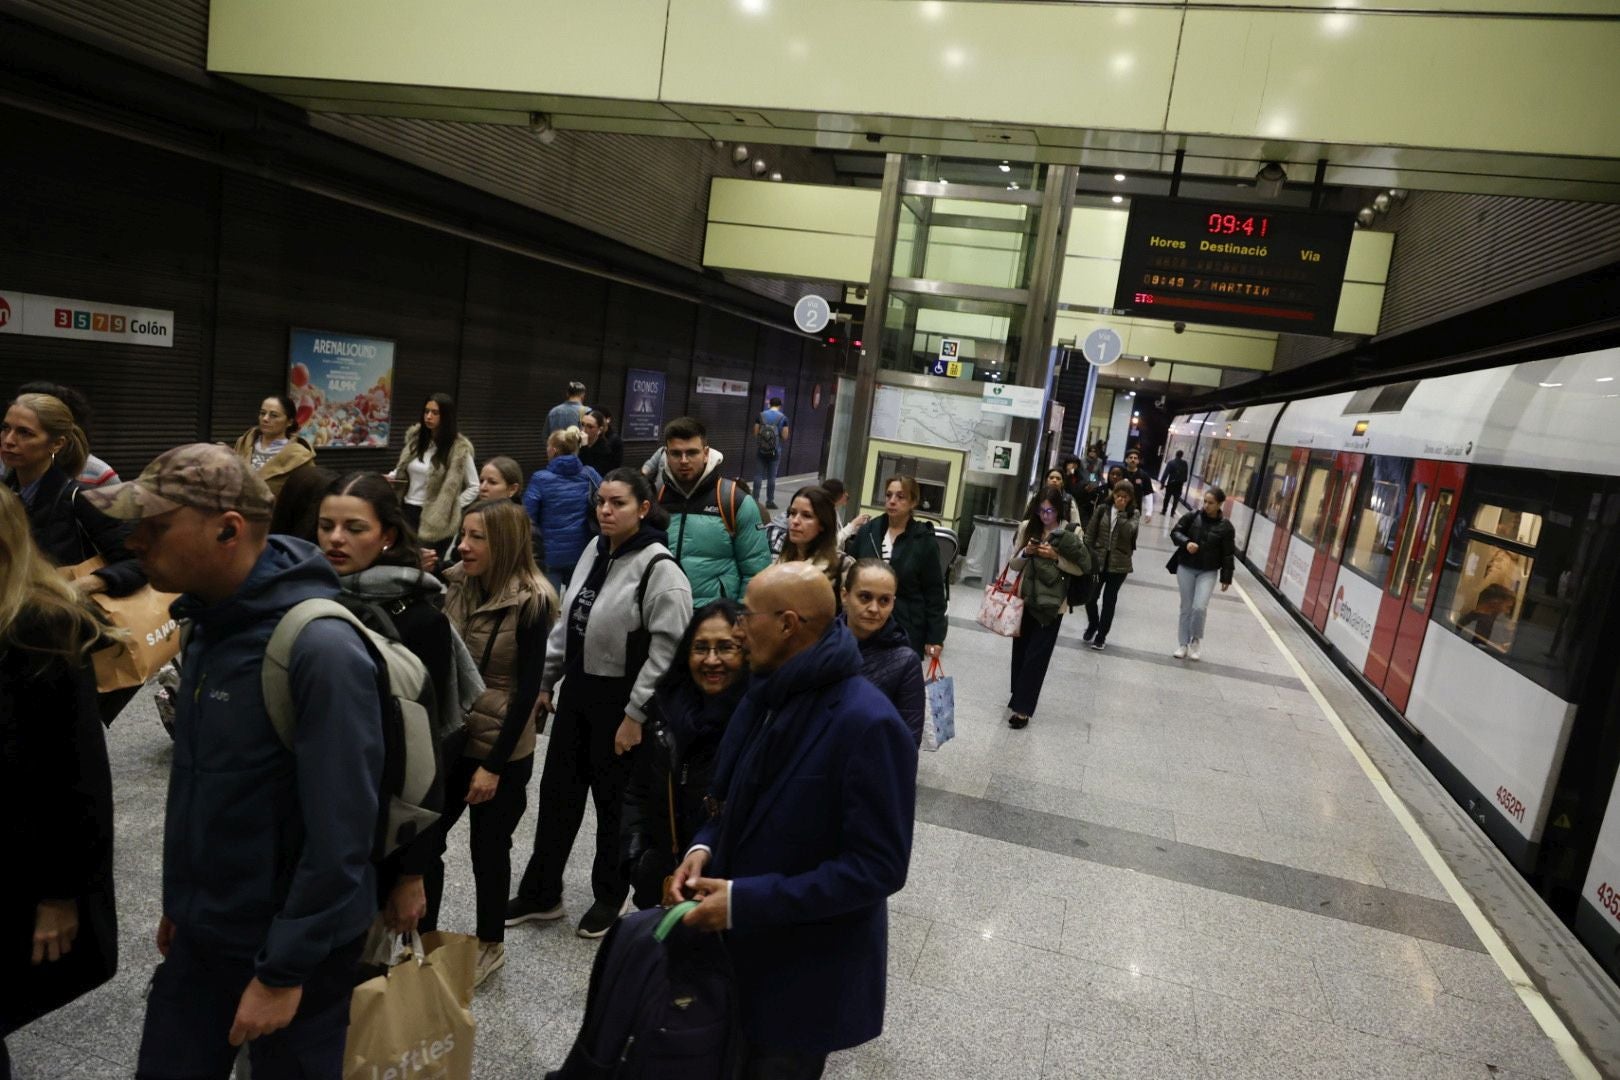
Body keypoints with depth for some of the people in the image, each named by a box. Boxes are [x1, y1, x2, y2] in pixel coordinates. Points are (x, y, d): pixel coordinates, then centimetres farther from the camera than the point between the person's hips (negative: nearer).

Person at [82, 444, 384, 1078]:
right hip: (201, 931, 7)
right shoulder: (207, 622, 1)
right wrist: (181, 900, 15)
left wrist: (285, 971, -18)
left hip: (291, 945, -7)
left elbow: (341, 832, -25)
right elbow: (198, 780, 11)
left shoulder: (319, 648, -28)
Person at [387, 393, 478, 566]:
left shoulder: (459, 448, -10)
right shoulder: (415, 437, 7)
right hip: (408, 510, 5)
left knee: (427, 566, -2)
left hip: (435, 518, -5)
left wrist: (451, 507, -10)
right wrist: (390, 477, 0)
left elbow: (473, 487, -5)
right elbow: (403, 471, 19)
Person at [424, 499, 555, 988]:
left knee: (488, 846, 10)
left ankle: (491, 946, 33)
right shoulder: (455, 585, -1)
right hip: (449, 738, 5)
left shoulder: (530, 603, -16)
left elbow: (527, 691, -15)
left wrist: (494, 765, -14)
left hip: (501, 749, -5)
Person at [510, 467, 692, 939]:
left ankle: (610, 898, 32)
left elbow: (666, 652, -21)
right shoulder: (594, 551, 5)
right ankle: (540, 893, 33)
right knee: (557, 792, 16)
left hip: (619, 701, -7)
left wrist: (636, 714, -20)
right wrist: (545, 680, 13)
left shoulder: (660, 569, -19)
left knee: (614, 801, 10)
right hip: (576, 691, 7)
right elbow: (567, 623, 13)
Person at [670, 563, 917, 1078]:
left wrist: (745, 901, -26)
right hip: (740, 946, 7)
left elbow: (879, 866, -25)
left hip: (807, 971, -7)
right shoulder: (768, 693, -1)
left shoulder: (868, 724, -27)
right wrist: (705, 847, -9)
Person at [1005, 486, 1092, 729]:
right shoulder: (1027, 527, -1)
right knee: (1020, 652, 13)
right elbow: (1014, 565, 3)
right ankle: (1019, 698, 30)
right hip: (1026, 598, 3)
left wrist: (1056, 557, -20)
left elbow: (1081, 569, -7)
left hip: (1052, 603, -3)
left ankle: (1022, 708, 5)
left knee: (1037, 657, -2)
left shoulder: (1072, 533, -8)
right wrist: (1026, 552, -16)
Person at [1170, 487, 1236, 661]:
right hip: (1186, 568, 1)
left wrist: (1226, 578, -2)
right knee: (1186, 608, 7)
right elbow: (1175, 532, 1)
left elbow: (1227, 555, -2)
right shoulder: (1192, 516, -5)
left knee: (1200, 607, -14)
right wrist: (1186, 542, -20)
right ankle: (1183, 645, 20)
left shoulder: (1225, 527, -6)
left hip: (1208, 572, -1)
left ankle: (1196, 640, 13)